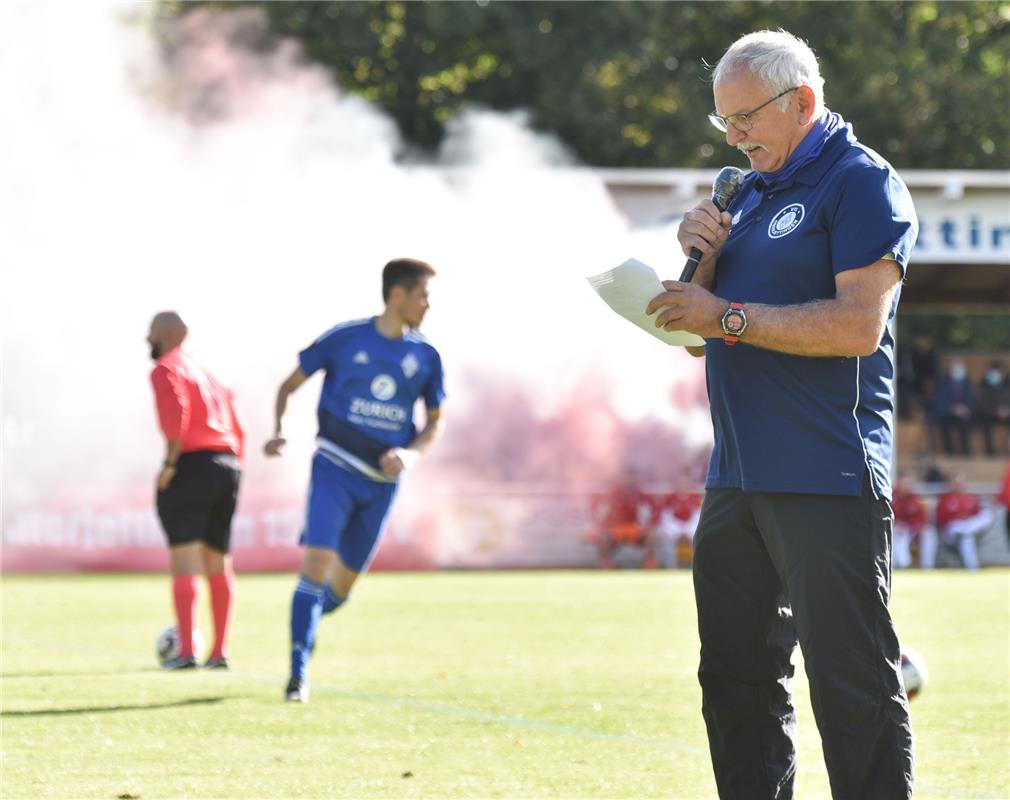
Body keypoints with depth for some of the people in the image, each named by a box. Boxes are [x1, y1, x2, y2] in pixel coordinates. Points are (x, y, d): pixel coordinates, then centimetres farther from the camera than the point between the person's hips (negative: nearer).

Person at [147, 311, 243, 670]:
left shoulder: (166, 369, -1)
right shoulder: (207, 374, 24)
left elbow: (176, 409, -21)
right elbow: (235, 430, 22)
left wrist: (170, 461, -18)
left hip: (191, 465, -7)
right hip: (228, 466, 8)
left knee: (183, 558, -8)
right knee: (218, 561, 12)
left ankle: (186, 651, -15)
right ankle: (220, 652, 12)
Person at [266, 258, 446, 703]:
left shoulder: (426, 357, 5)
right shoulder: (345, 339, -3)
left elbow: (436, 420, 14)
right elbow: (291, 385, 6)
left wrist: (412, 453, -6)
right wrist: (279, 431, -10)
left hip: (382, 483, 4)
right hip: (334, 470, -4)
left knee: (342, 586, 7)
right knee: (318, 562, -19)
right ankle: (298, 675, -15)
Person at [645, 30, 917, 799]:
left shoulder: (862, 182, -7)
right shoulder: (751, 193, 19)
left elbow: (858, 324, -19)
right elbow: (701, 333, 21)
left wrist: (727, 316, -16)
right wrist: (705, 256, 2)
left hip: (827, 481, -9)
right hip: (737, 477, 9)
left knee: (851, 685, -8)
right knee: (736, 677, 12)